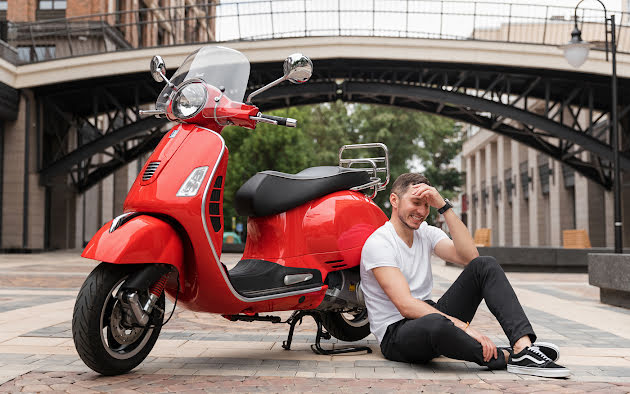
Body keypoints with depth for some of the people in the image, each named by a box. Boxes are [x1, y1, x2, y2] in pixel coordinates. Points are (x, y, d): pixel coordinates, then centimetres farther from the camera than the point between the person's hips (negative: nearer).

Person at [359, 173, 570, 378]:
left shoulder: (426, 233, 9)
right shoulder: (378, 243, -14)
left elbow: (469, 256, -11)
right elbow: (406, 305, -25)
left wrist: (444, 206, -14)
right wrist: (464, 326, -31)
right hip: (396, 335, -7)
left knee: (485, 265, -7)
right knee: (435, 324, -43)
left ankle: (523, 348, -25)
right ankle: (506, 357, -18)